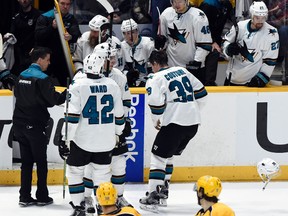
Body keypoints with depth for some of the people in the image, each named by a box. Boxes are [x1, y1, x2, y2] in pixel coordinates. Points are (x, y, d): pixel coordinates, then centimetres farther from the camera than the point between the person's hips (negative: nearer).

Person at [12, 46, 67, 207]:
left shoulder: (22, 76, 8)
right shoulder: (42, 78, -15)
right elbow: (54, 100, -18)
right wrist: (68, 93, -6)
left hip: (20, 124, 7)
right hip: (35, 126, -7)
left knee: (26, 161, 10)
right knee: (41, 162, 4)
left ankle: (25, 197, 8)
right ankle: (42, 197, 9)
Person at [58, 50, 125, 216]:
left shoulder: (78, 86, -12)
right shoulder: (113, 85, -2)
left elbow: (72, 117, -15)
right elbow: (119, 115, 7)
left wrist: (66, 140, -10)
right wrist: (119, 133, 23)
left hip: (83, 139, -3)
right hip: (106, 140, 3)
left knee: (75, 170, 10)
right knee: (102, 171, 15)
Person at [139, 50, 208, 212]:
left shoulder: (156, 79, -5)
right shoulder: (182, 71, 16)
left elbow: (156, 102, -16)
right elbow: (201, 92, 18)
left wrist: (157, 121, 2)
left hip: (175, 123, -7)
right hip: (193, 123, 7)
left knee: (159, 157, 0)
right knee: (168, 156, 23)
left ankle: (153, 197, -8)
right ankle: (163, 192, 26)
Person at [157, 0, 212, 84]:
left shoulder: (198, 16, -17)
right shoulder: (166, 14, -1)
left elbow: (204, 43, -15)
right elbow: (163, 37, 14)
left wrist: (197, 61, -18)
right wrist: (160, 40, -7)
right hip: (172, 65, 5)